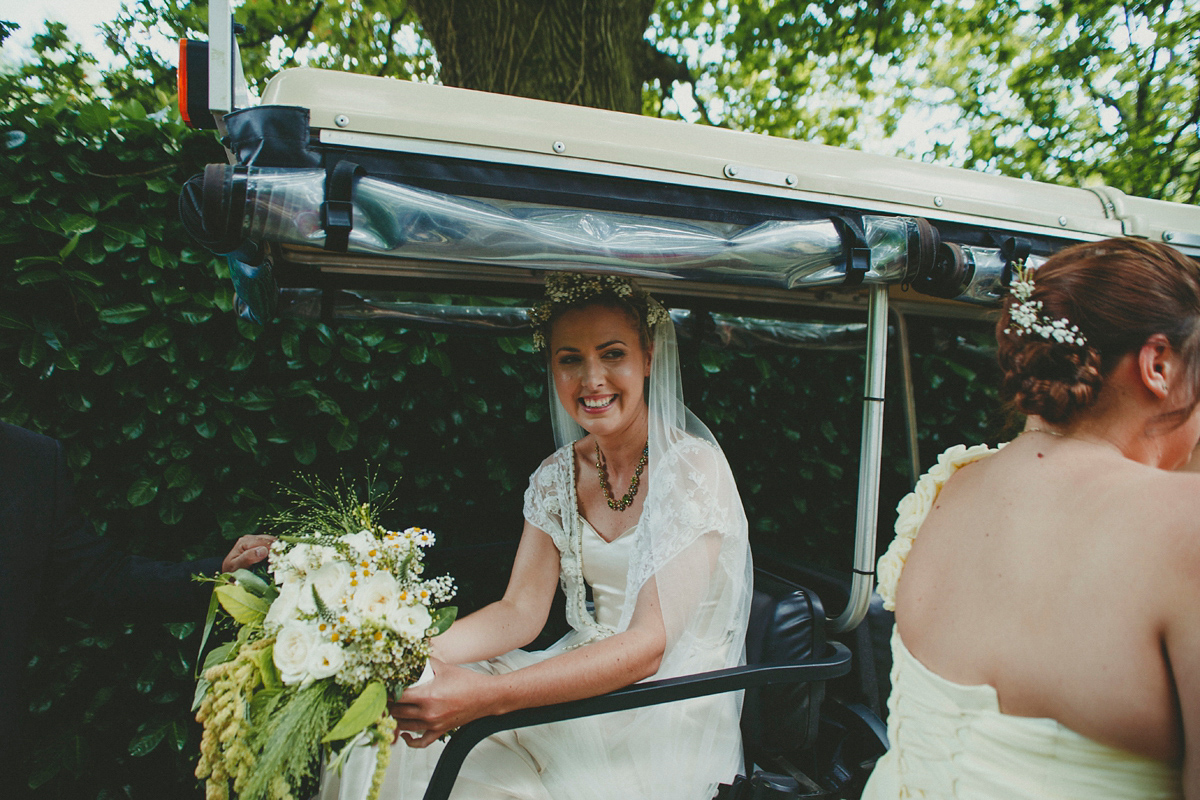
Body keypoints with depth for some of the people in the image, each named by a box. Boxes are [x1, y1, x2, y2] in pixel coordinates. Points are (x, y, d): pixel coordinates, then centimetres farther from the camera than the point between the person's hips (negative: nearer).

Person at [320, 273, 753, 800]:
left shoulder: (693, 470, -17)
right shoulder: (556, 475, 2)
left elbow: (649, 645, -24)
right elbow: (522, 610, -1)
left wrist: (488, 694, -34)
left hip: (670, 708, -4)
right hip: (580, 680, 5)